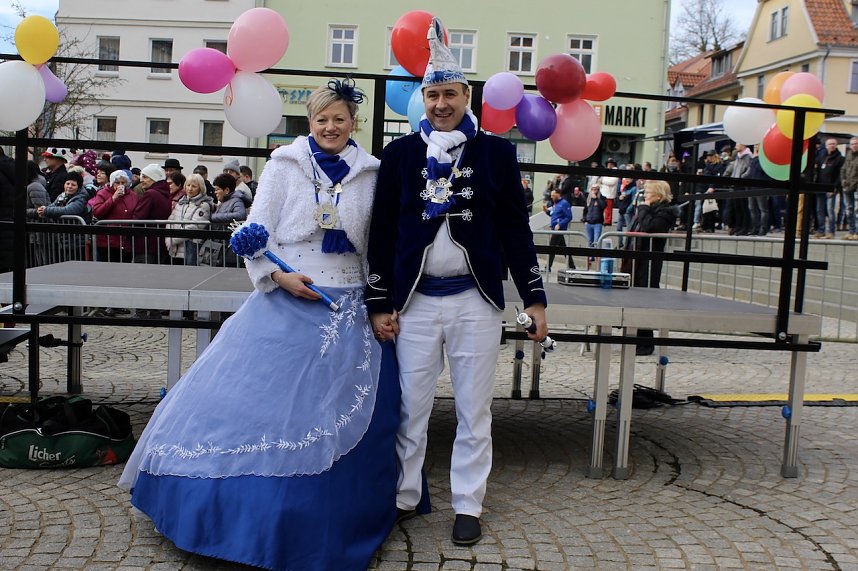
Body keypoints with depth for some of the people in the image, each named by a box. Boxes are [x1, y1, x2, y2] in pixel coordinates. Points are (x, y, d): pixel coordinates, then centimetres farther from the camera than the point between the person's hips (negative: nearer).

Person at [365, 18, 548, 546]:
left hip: (476, 300, 0)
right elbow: (382, 233, 5)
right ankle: (405, 498, 25)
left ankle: (468, 506, 22)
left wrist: (535, 297, 3)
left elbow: (517, 229, 6)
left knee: (475, 411, 8)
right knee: (411, 409, 8)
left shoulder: (496, 152, 4)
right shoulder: (400, 154, 4)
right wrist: (379, 303, 2)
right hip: (415, 300, 0)